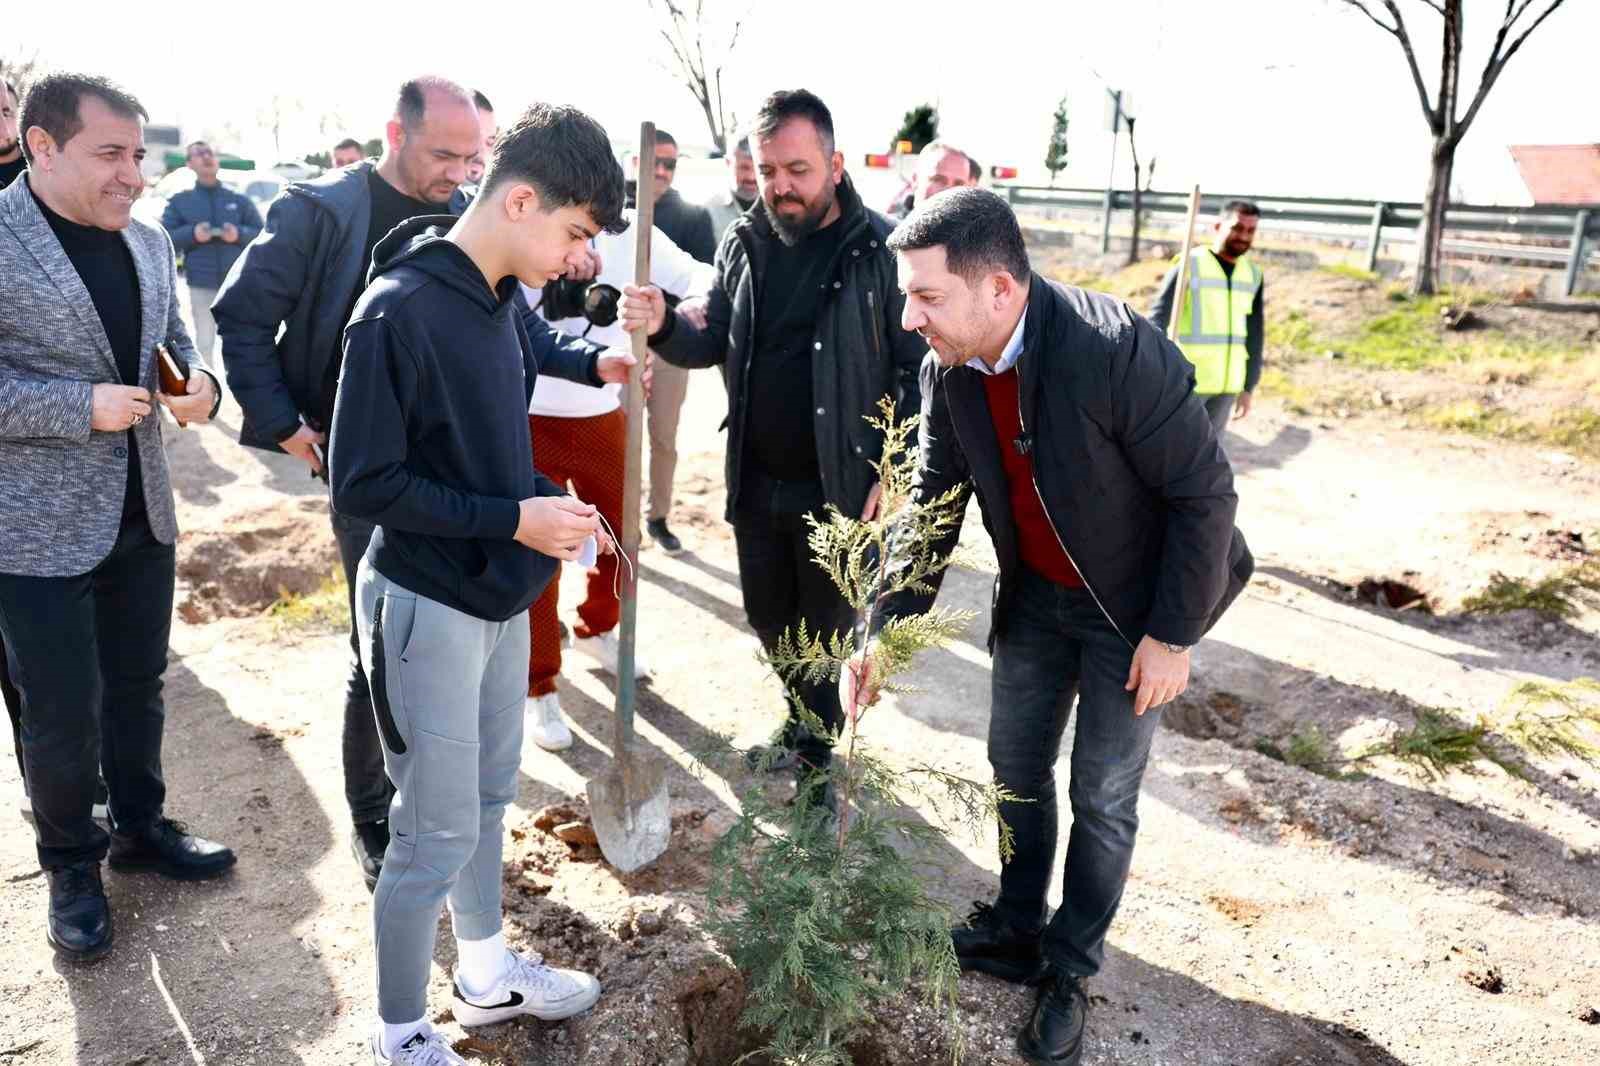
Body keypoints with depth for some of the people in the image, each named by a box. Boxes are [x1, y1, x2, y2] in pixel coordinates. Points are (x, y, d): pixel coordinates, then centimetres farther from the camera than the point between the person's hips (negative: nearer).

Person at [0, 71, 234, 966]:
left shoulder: (149, 243, 7)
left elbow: (175, 345, 16)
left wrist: (199, 386, -6)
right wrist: (82, 405, -23)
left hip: (142, 511, 6)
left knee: (138, 686, 19)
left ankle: (141, 825, 38)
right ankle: (72, 865, 28)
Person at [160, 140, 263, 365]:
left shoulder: (240, 200, 9)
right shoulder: (179, 201, 8)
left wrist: (239, 234, -14)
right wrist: (192, 234, -15)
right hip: (201, 286, 0)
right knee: (204, 343, 4)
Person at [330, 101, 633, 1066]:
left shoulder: (504, 297, 2)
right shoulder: (400, 312, -21)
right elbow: (363, 485, -20)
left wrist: (554, 503, 4)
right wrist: (514, 520, -22)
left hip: (502, 595, 8)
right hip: (428, 608, -8)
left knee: (489, 799, 21)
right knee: (438, 836, 4)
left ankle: (487, 971, 42)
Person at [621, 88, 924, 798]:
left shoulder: (882, 250, -12)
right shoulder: (744, 243, 4)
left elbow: (917, 369, -11)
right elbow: (714, 345, 9)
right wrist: (664, 328, -12)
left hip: (843, 486, -5)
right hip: (756, 481, 6)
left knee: (828, 633, 8)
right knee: (769, 619, 20)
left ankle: (818, 748, 31)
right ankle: (808, 723, 44)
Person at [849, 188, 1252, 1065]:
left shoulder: (1118, 351, -32)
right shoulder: (948, 368, -13)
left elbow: (1204, 492, -23)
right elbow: (930, 504, -4)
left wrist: (1172, 635, -18)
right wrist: (883, 629, -10)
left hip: (1134, 602, -5)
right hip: (1034, 593, 5)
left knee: (1103, 796, 6)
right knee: (1014, 764, 15)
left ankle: (1069, 969, 27)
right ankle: (1015, 931, 37)